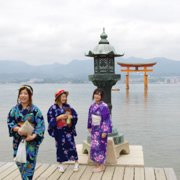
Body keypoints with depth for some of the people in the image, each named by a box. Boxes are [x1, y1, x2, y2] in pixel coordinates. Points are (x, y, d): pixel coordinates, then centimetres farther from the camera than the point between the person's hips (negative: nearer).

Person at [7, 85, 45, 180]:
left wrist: (33, 136, -22)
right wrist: (17, 129, -20)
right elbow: (10, 123, 1)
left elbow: (41, 125, -9)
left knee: (29, 162, -5)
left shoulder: (35, 110, -5)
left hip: (31, 141, -3)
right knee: (19, 162, 8)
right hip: (18, 140, 3)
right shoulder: (14, 109, 4)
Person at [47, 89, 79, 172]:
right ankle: (60, 164, 22)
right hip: (58, 131, -2)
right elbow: (50, 119, -7)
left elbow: (75, 115, 7)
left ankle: (76, 162, 17)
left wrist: (70, 116, -15)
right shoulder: (53, 108, -5)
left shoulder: (67, 106, 4)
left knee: (71, 145, 2)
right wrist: (60, 117, -18)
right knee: (60, 146, 7)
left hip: (68, 130, 2)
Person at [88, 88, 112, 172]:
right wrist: (89, 127, 15)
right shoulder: (92, 105, 5)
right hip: (94, 129, 7)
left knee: (100, 146, -1)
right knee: (94, 146, 11)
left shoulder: (104, 106, -16)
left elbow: (106, 119, -17)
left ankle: (102, 166, 11)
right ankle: (98, 164, 24)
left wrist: (104, 131, -19)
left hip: (101, 129, -7)